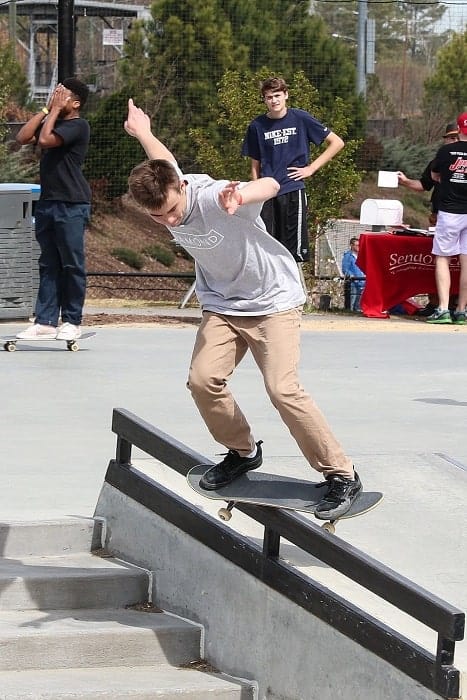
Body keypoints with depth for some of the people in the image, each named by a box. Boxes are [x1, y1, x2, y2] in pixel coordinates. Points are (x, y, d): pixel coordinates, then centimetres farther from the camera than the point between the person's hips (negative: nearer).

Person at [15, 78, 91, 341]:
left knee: (72, 265, -1)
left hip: (72, 206, -8)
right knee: (49, 265, 7)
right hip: (48, 202, 8)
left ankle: (73, 322, 4)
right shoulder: (53, 121, 17)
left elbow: (45, 140, -20)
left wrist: (55, 110, -8)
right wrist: (46, 110, 7)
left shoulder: (78, 125, -9)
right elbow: (23, 137, 8)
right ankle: (46, 322, 8)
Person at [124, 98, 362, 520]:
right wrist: (142, 132, 32)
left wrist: (239, 199, -72)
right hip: (222, 305, 6)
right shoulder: (162, 190, -14)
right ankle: (243, 453, 13)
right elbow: (165, 159, 11)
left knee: (282, 389, -18)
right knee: (203, 379, -13)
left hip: (273, 299, -6)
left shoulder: (212, 197, -32)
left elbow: (269, 185, -50)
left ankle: (341, 476, -7)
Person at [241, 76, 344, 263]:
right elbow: (255, 165, 13)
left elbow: (337, 143, 5)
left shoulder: (301, 119, 1)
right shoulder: (257, 126, 7)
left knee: (294, 251, -3)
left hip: (292, 191, -2)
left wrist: (311, 168, -1)